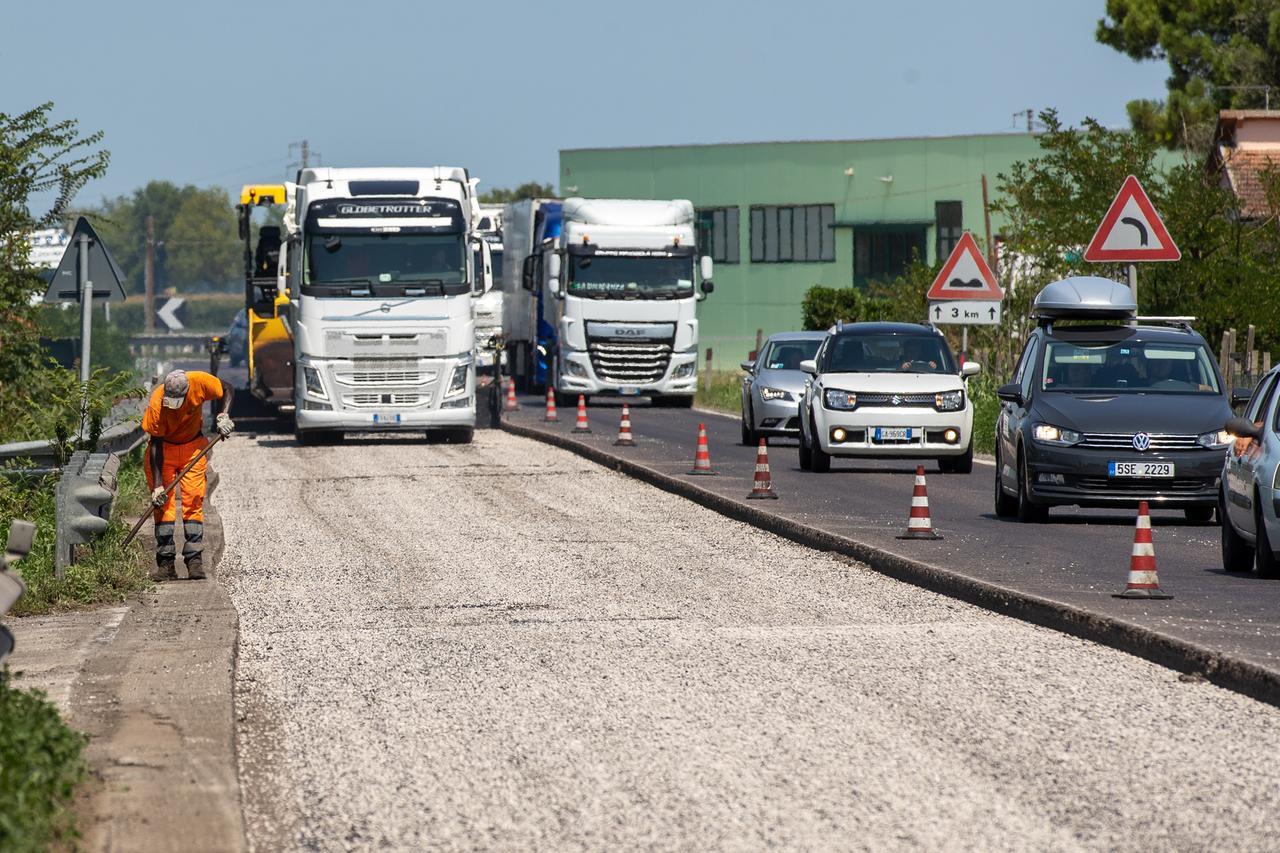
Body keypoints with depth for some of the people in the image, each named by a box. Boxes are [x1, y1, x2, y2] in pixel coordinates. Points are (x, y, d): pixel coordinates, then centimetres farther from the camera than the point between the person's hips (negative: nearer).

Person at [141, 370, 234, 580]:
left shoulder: (200, 382, -26)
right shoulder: (156, 404, -29)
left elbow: (226, 391, -4)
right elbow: (156, 445, -22)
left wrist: (223, 416, -20)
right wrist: (157, 485, -23)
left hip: (193, 446, 2)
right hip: (164, 447, -2)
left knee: (194, 501, -7)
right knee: (163, 504, -8)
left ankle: (194, 559, -8)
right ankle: (166, 561, -5)